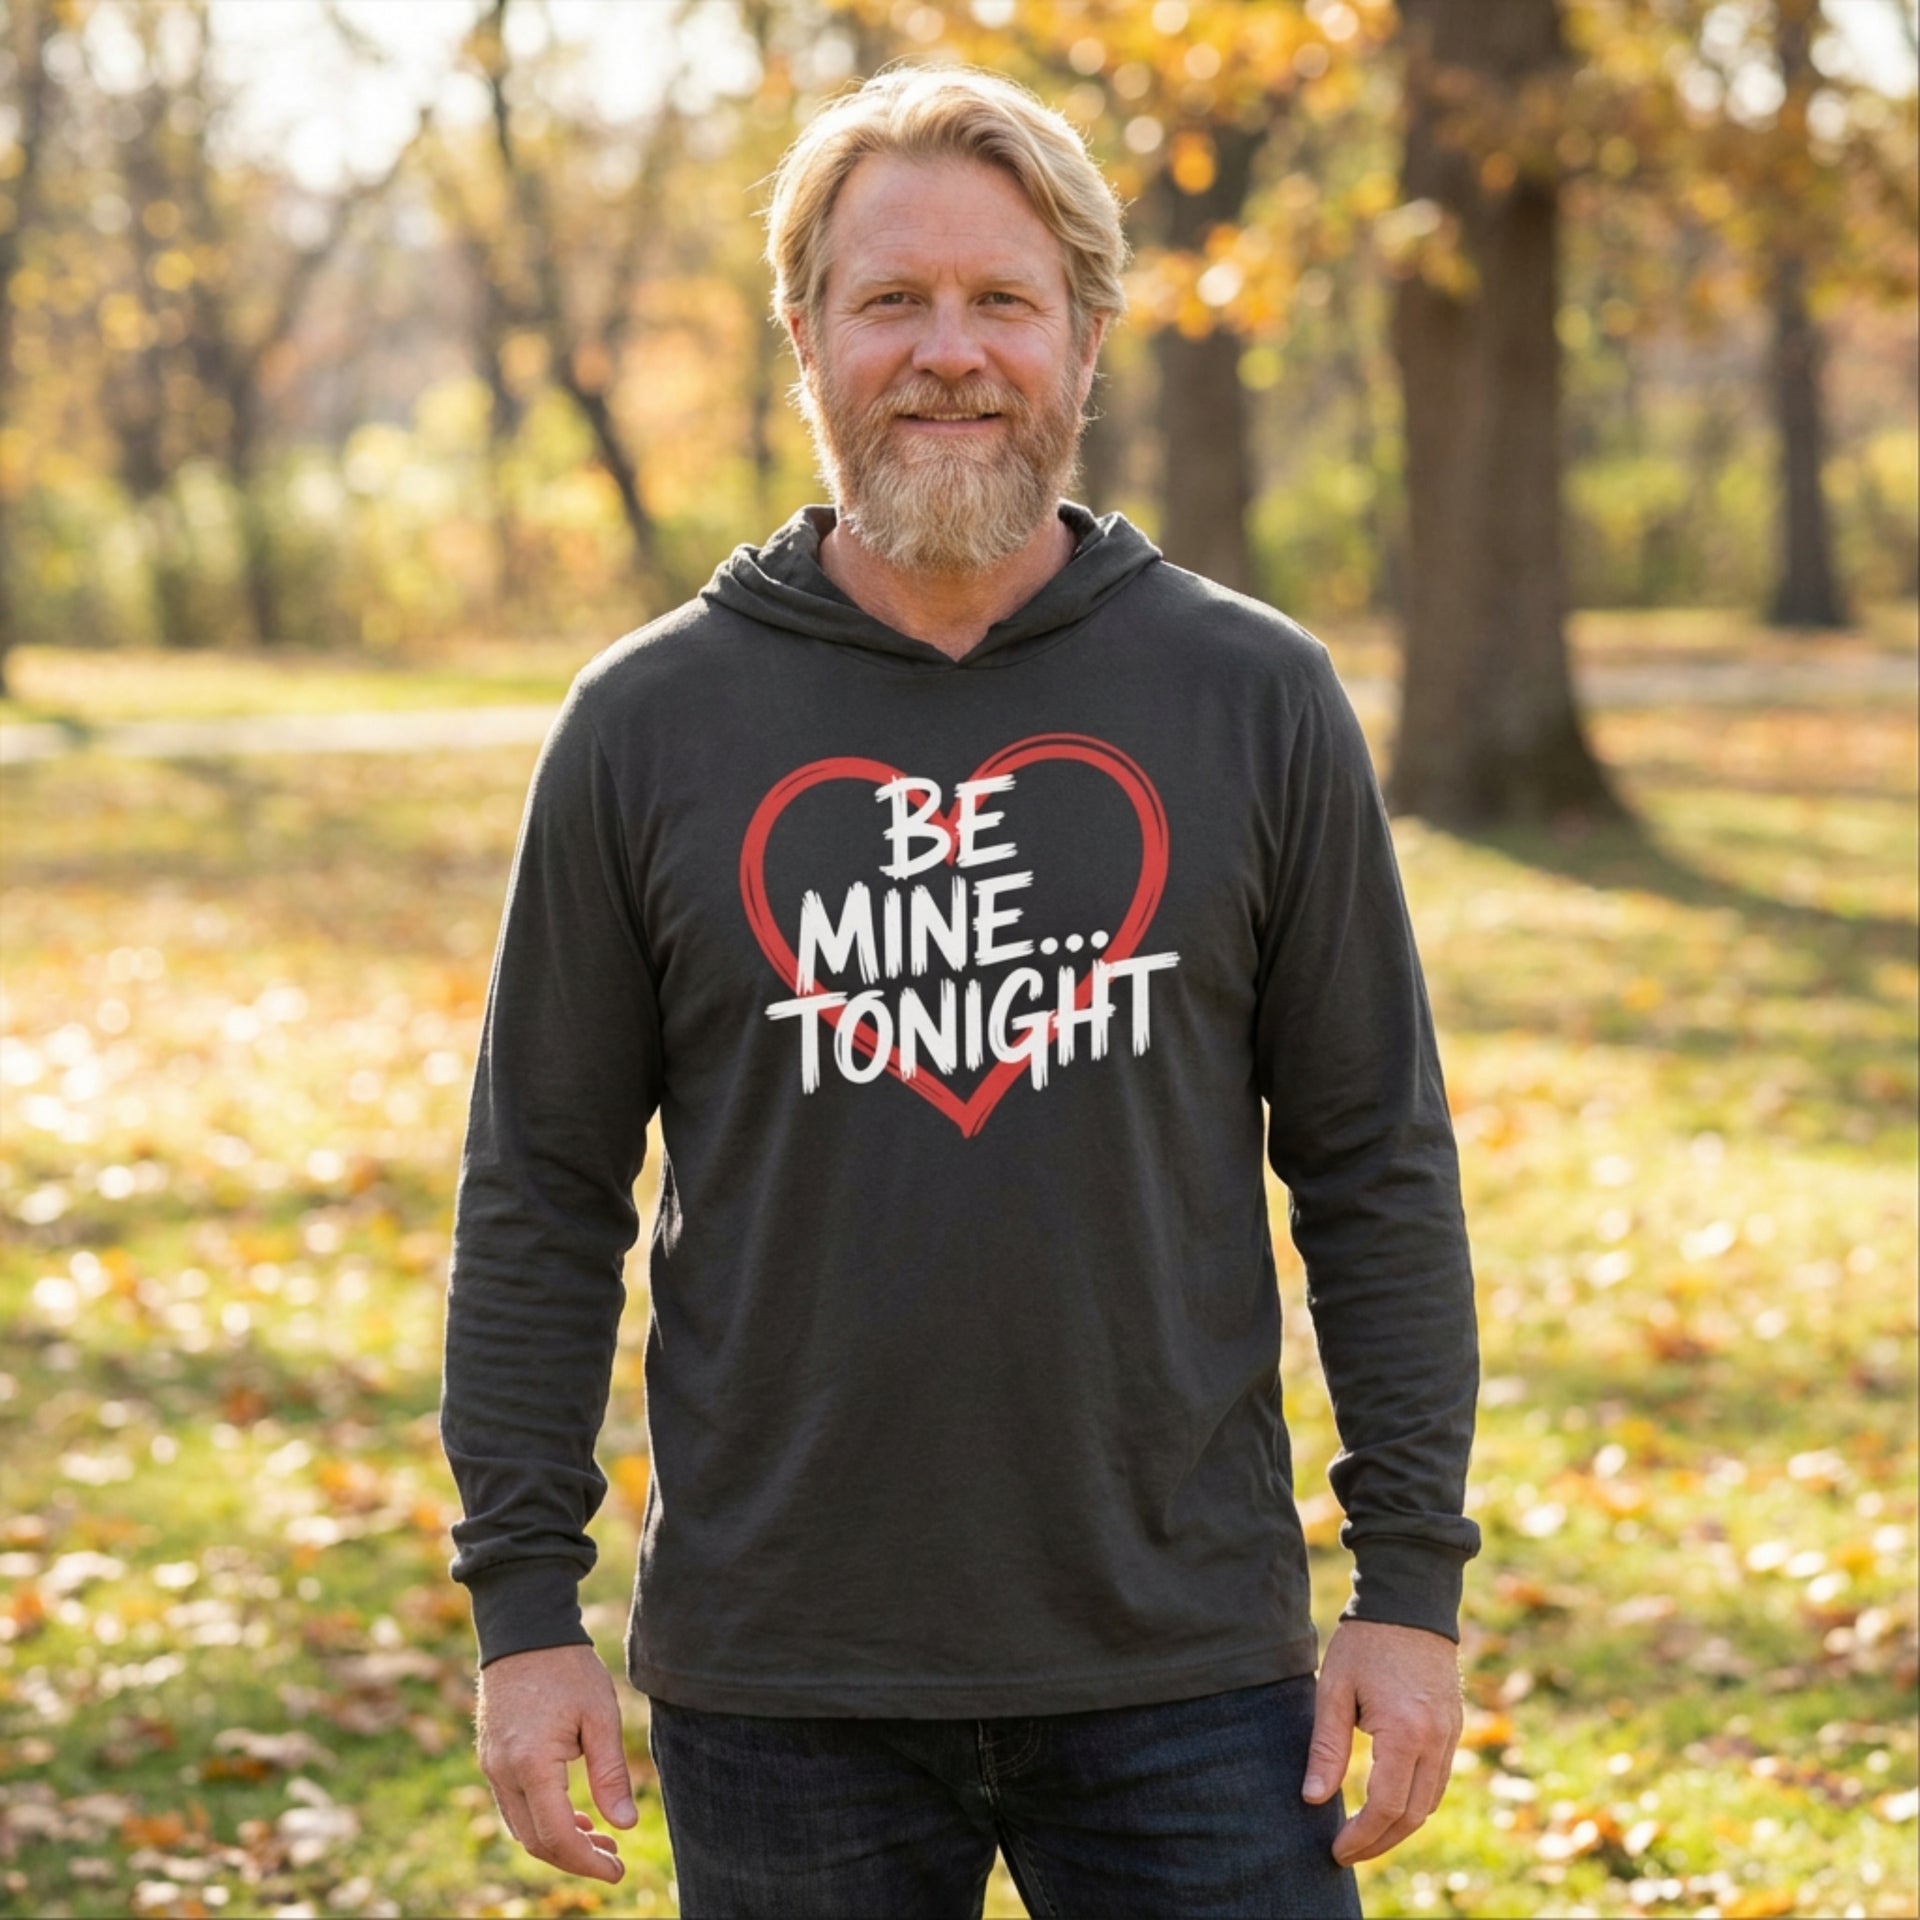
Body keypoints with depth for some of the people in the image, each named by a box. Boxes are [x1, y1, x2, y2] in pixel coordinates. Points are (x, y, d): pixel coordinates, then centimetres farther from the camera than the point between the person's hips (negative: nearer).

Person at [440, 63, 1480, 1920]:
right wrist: (524, 1602, -1)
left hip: (1182, 1675, 0)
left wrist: (1411, 1579, 0)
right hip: (778, 1682, 0)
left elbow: (1375, 1161, 4)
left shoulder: (1252, 700, 3)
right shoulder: (651, 725, 2)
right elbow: (544, 1192, 4)